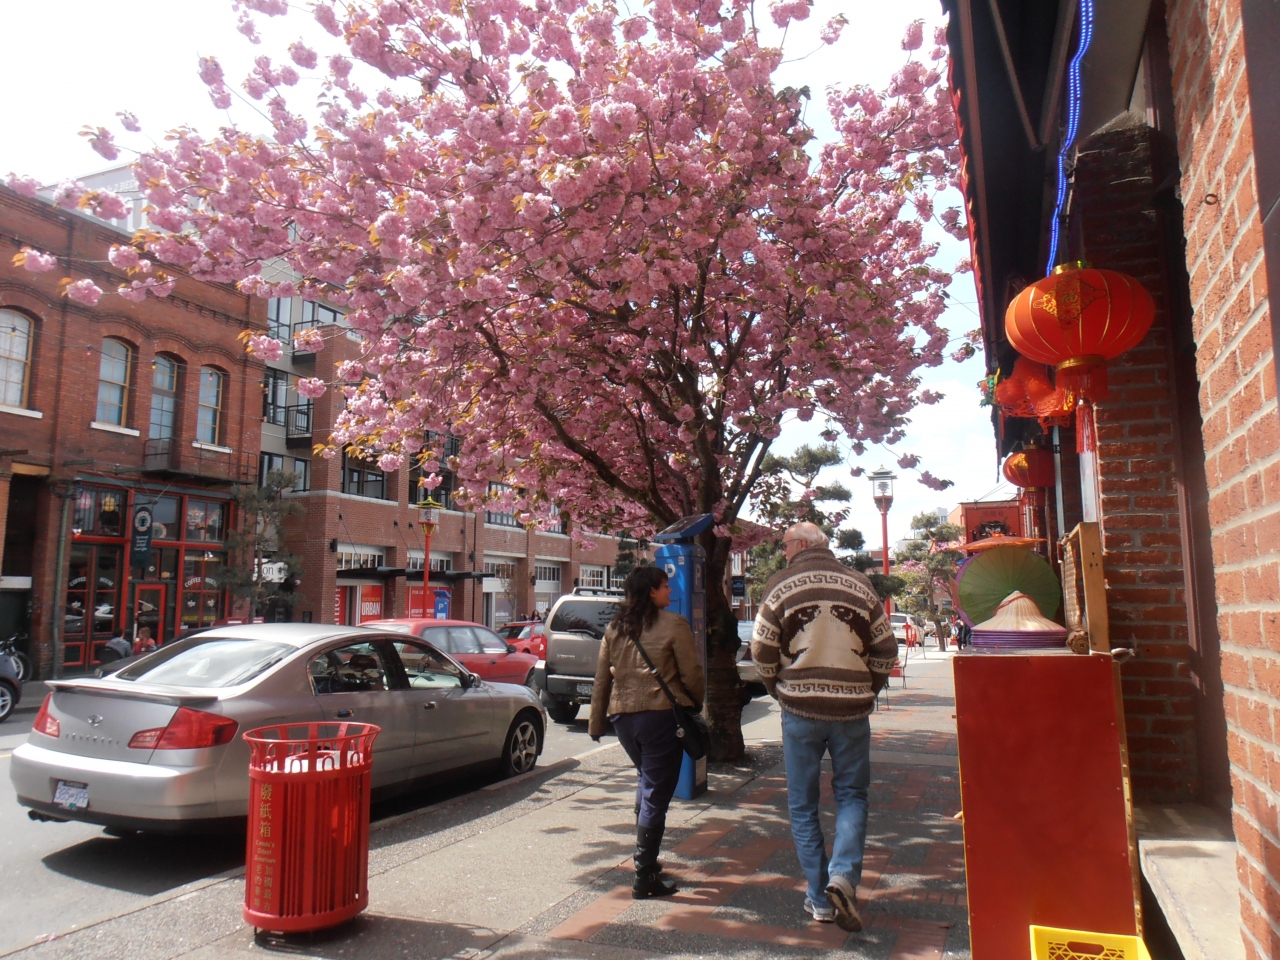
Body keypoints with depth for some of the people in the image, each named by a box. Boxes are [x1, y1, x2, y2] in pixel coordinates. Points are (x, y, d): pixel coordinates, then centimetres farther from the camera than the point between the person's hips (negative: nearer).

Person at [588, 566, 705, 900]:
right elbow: (691, 674, -6)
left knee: (646, 781, 25)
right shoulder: (673, 624, -8)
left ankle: (646, 858, 29)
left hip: (622, 716, 6)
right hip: (661, 715, -6)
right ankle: (645, 878, 4)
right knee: (656, 793, 1)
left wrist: (596, 724, 16)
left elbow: (601, 679, 10)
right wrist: (695, 706, 12)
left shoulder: (615, 628, 8)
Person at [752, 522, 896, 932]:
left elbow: (762, 650, -5)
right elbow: (886, 649, 5)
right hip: (852, 711, 2)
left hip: (800, 711, -1)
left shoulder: (781, 585, -4)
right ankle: (843, 877, -4)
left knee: (803, 805, 11)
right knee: (852, 794, 15)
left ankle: (820, 899, 13)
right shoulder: (860, 585, 3)